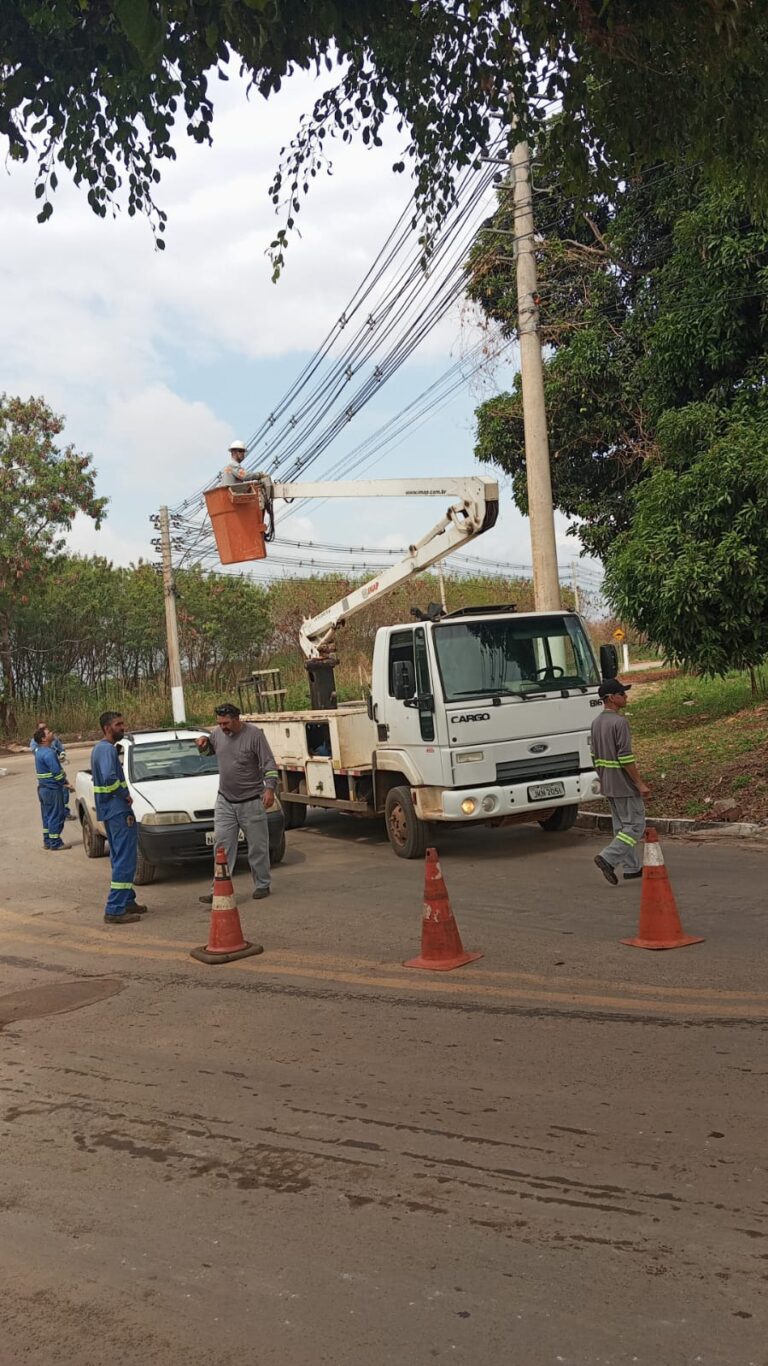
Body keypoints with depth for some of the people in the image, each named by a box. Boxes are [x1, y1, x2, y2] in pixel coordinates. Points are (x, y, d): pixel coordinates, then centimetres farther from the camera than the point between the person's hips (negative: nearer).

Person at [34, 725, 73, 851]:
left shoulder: (39, 750, 7)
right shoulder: (48, 753, -21)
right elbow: (57, 772, -22)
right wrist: (66, 783, -10)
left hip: (43, 788, 10)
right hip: (53, 789, -10)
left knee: (47, 816, 16)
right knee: (56, 816, -1)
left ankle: (47, 841, 22)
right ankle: (55, 843, 4)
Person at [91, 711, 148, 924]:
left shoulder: (99, 748, 17)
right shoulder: (108, 749, -16)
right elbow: (109, 777, -31)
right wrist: (124, 794, -16)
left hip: (107, 811, 11)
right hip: (118, 810, -11)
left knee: (119, 858, 18)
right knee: (125, 859, -9)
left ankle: (127, 901, 26)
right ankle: (115, 910, -11)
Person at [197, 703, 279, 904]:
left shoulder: (254, 734, -14)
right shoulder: (218, 733, 2)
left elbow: (269, 764, -13)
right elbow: (209, 750, 24)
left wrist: (270, 788, -24)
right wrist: (203, 743, 1)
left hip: (251, 802, -4)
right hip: (225, 801, 4)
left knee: (257, 846, 6)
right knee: (222, 845, 0)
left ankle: (262, 885, 20)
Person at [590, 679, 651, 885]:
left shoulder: (596, 722, 9)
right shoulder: (620, 722, -18)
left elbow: (595, 756, 14)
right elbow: (626, 758, -21)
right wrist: (640, 784, -16)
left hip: (608, 785, 9)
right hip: (624, 784, -9)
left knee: (621, 826, 13)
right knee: (635, 826, -2)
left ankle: (633, 868, 19)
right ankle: (608, 858, -12)